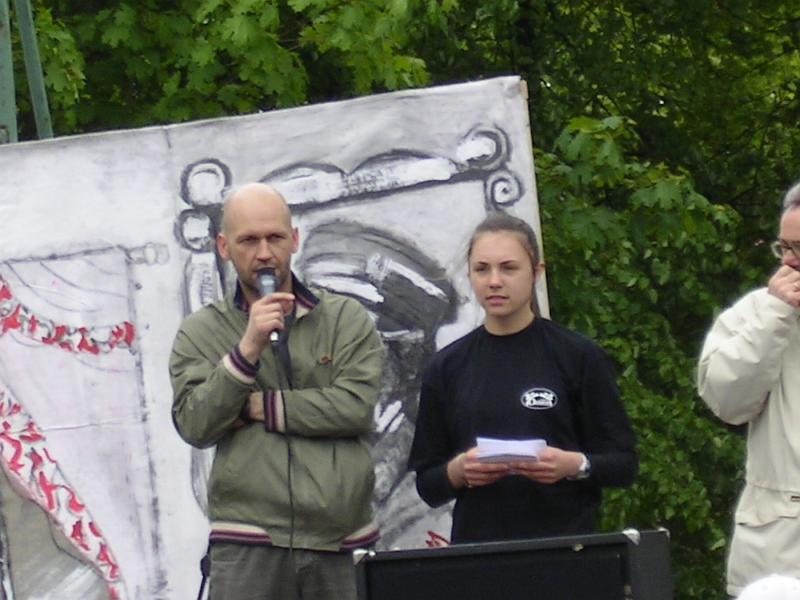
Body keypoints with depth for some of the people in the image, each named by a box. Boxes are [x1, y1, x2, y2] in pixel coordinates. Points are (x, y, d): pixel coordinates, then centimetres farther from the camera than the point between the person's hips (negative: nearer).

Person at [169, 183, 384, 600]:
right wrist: (248, 348, -14)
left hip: (341, 545, 1)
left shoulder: (347, 320, 9)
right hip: (247, 547, -1)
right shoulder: (200, 333, 9)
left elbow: (356, 405, -5)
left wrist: (260, 407, -5)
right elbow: (195, 425, -4)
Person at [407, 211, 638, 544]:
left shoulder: (579, 357, 0)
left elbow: (624, 464, 1)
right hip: (475, 542, 2)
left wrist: (575, 465, -17)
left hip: (566, 543, -2)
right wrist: (458, 471, -12)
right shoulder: (447, 367, 6)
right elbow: (427, 486, 9)